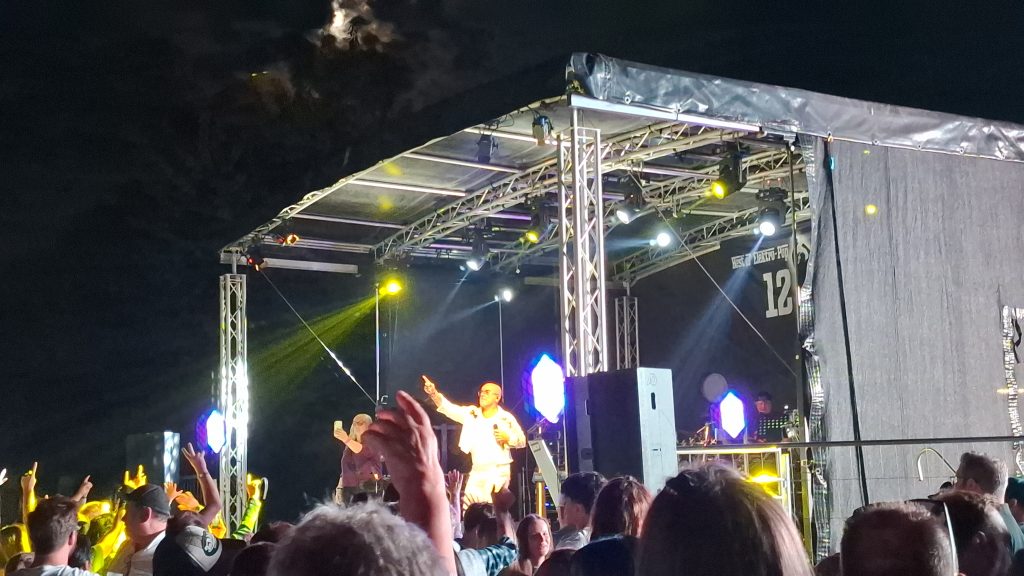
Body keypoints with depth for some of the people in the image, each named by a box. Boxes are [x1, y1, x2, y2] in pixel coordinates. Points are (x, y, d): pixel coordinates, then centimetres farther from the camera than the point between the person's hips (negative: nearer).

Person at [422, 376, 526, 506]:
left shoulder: (507, 418, 1)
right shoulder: (471, 413, 6)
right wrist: (434, 393, -22)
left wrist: (508, 438, -13)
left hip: (499, 471, -3)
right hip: (477, 471, 3)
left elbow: (522, 441, 6)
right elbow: (449, 408, -7)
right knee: (468, 507, -4)